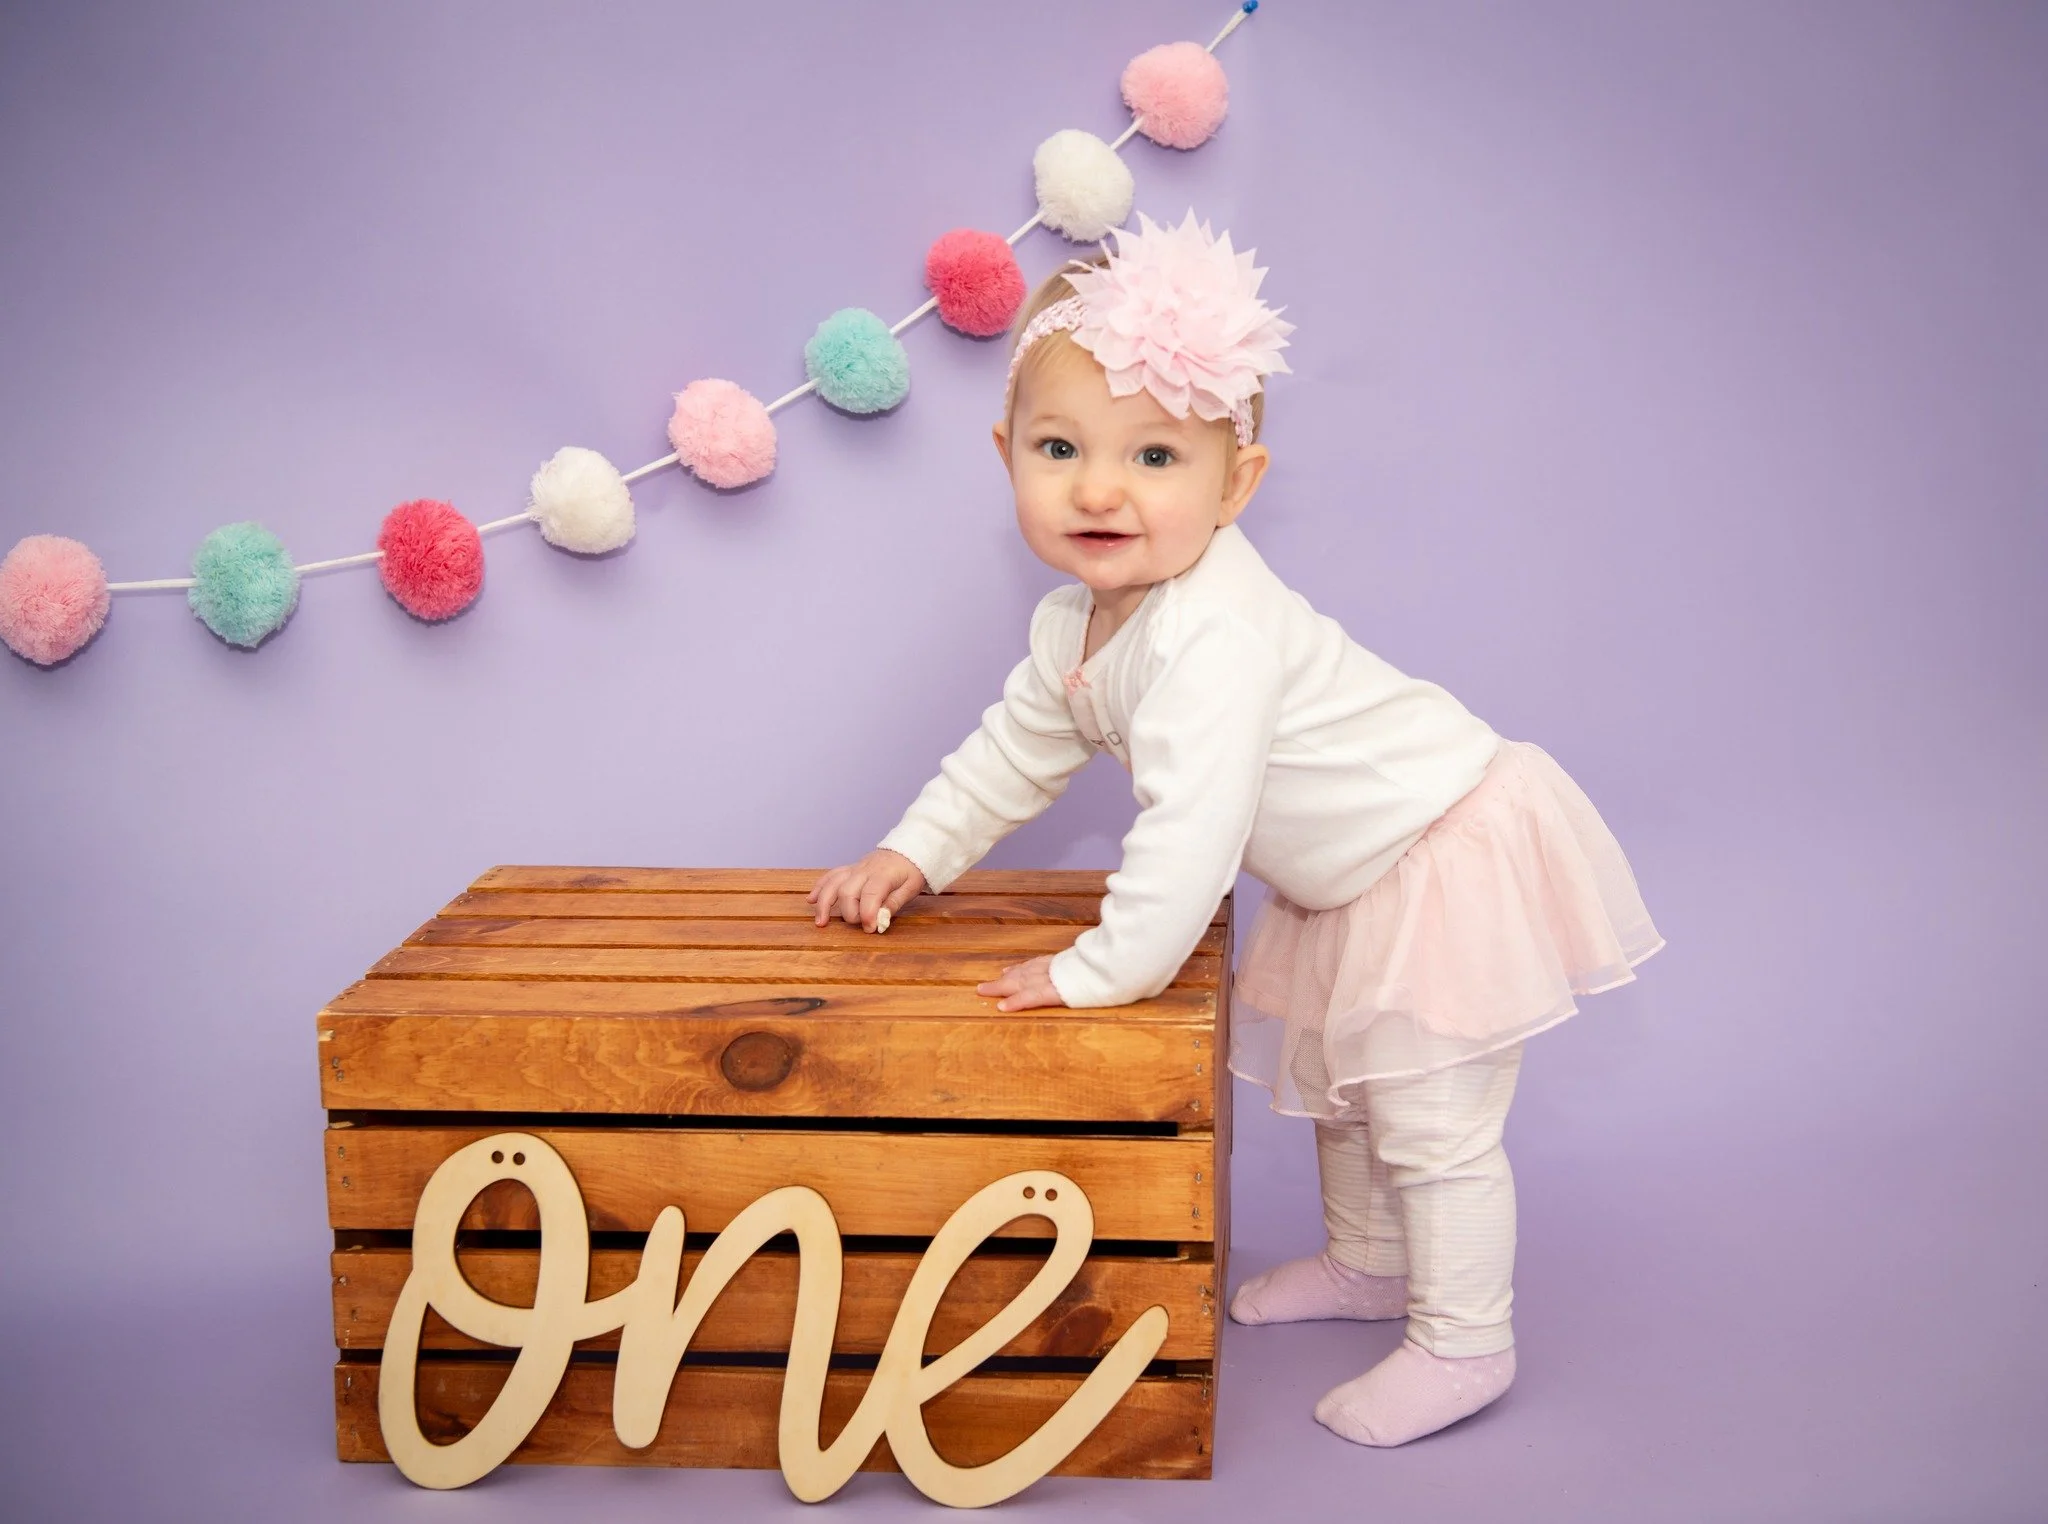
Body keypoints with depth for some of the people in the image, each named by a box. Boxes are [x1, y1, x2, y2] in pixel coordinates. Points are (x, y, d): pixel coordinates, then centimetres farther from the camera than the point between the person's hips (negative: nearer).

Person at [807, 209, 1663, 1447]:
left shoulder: (1214, 636, -37)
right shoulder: (1079, 618, -4)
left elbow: (1193, 825, -40)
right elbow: (1021, 745, 12)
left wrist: (1107, 969, -32)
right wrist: (915, 854, 9)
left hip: (1450, 854, -10)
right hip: (1354, 876, 10)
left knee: (1430, 1116, -5)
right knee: (1341, 1076, 25)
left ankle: (1465, 1344, 11)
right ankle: (1368, 1263, 45)